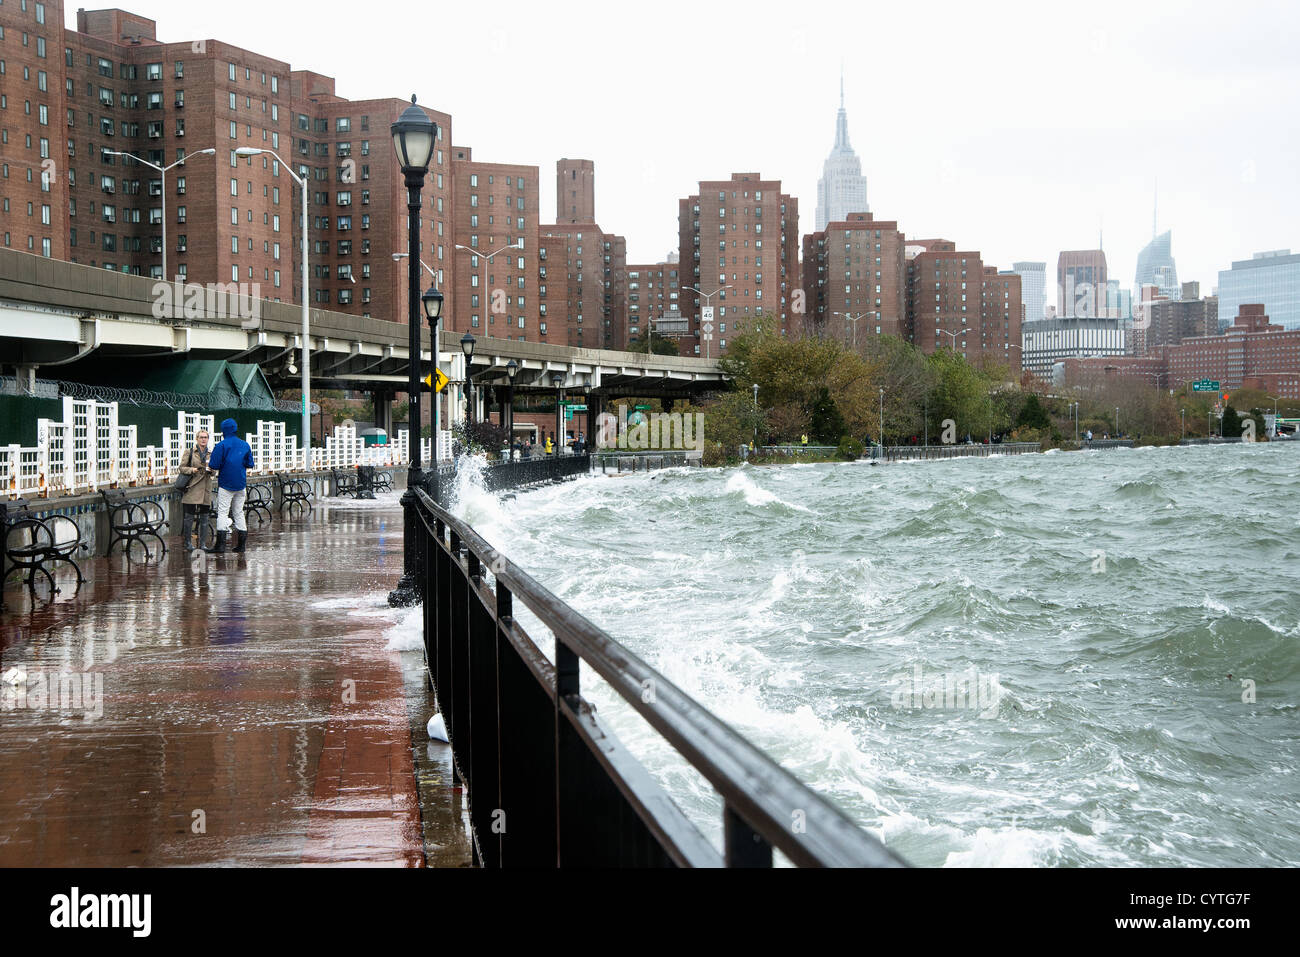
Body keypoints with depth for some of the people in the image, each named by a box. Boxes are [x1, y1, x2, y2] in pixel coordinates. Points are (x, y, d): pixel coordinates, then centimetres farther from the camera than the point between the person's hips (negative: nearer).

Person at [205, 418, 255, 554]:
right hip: (241, 485, 5)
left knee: (222, 513, -4)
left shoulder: (221, 445, -9)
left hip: (226, 484, -5)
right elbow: (249, 465, 11)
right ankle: (241, 544, 12)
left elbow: (214, 466, -13)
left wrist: (208, 462, 7)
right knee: (239, 513, 12)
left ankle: (220, 543, -12)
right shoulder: (245, 445, 6)